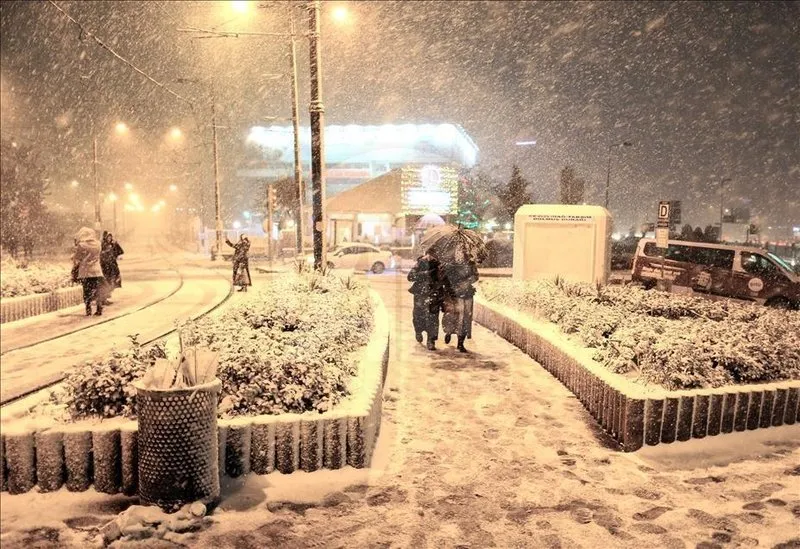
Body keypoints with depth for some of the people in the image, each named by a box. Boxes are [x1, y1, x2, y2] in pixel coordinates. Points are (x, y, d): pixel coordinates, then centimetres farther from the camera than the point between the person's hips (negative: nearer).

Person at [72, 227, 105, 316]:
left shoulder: (81, 245, -10)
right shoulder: (97, 244, 1)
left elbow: (76, 258, -2)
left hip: (85, 272, -3)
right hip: (97, 270, 3)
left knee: (87, 292, 4)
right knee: (97, 291, 9)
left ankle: (88, 310, 3)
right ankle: (99, 309, 9)